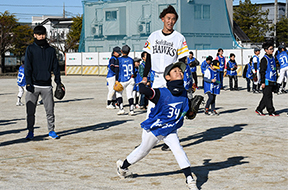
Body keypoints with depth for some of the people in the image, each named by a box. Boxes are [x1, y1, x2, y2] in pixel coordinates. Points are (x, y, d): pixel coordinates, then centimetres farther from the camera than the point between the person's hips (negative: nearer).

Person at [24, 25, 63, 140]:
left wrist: (59, 82, 5)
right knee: (30, 111, 0)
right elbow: (27, 66, -1)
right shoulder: (30, 49, 5)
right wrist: (28, 83, -11)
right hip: (33, 85, -1)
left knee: (50, 110, 1)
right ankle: (30, 132, 11)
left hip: (47, 85, 2)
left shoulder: (51, 50, 11)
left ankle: (51, 131, 12)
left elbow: (55, 67, 13)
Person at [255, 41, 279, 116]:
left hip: (272, 81, 9)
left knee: (266, 97, 11)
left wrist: (275, 81, 22)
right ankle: (271, 112, 2)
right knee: (268, 97, -2)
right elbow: (262, 71, -14)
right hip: (267, 81, -9)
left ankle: (259, 110, 19)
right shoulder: (264, 59, -12)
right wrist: (262, 82, -17)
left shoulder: (272, 58, 15)